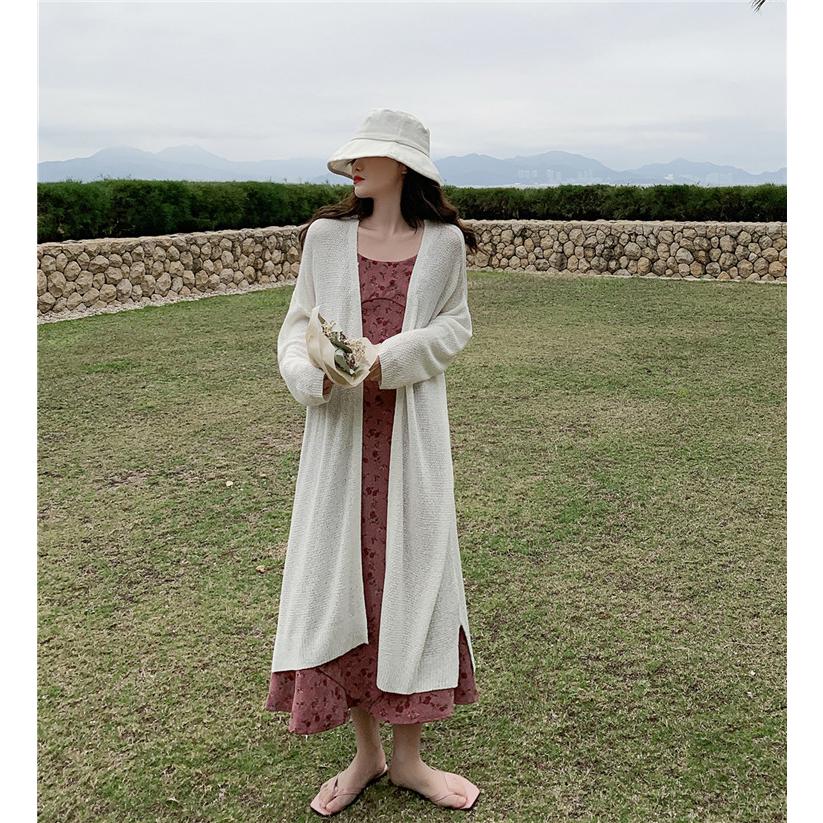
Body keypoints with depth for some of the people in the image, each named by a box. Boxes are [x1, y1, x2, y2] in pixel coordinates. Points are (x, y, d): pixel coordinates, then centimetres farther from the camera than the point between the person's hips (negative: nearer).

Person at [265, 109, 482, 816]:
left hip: (411, 428, -1)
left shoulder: (443, 241, 2)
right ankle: (366, 752, 23)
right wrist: (315, 375, -17)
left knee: (410, 578, 4)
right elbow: (298, 325, 6)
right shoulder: (327, 235, 5)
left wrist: (389, 359, -12)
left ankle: (409, 756, 22)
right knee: (342, 578, 4)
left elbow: (455, 326, 6)